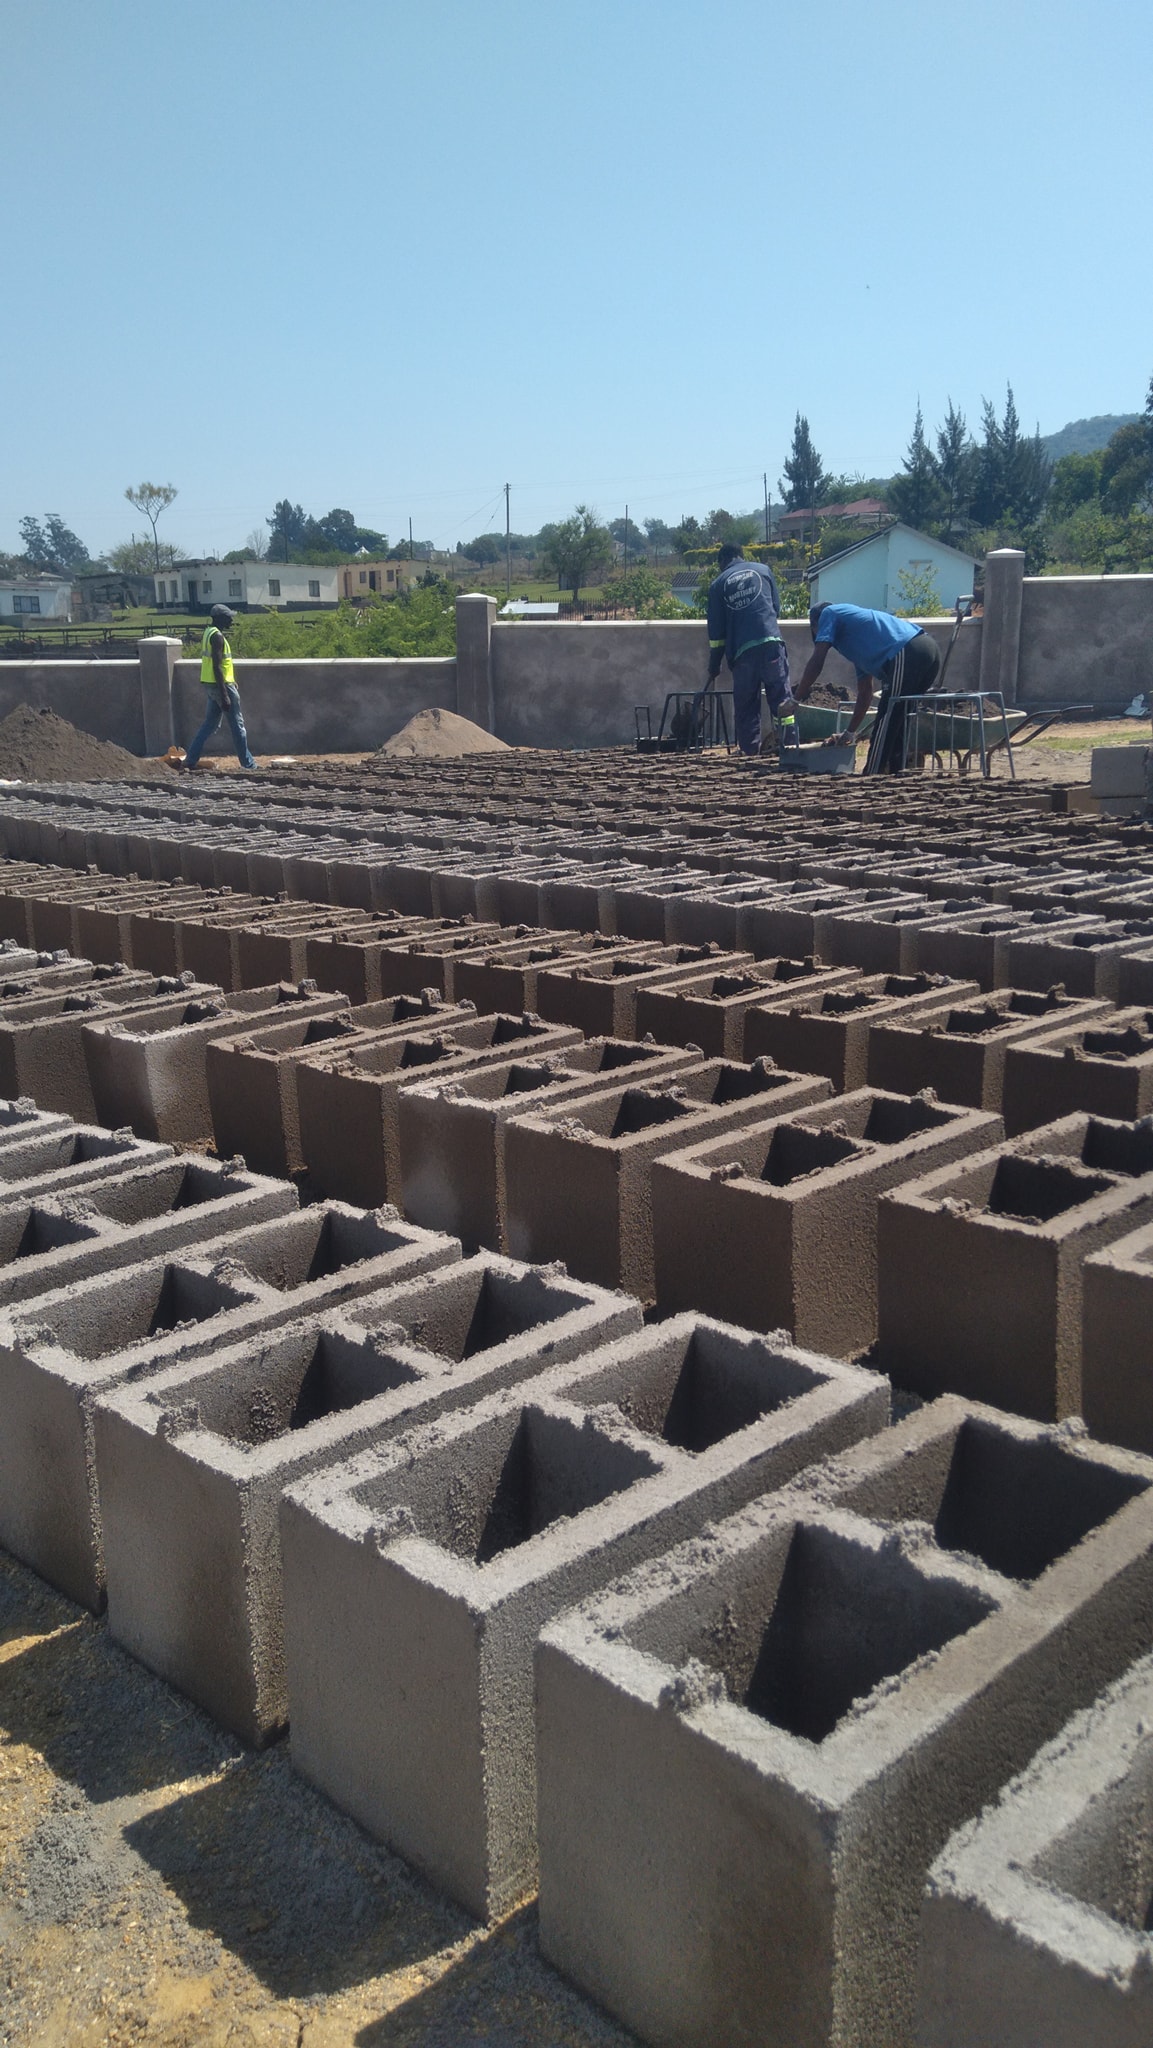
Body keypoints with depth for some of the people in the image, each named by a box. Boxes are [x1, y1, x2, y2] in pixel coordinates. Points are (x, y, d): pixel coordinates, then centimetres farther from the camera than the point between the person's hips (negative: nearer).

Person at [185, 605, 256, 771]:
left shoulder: (209, 633, 13)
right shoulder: (217, 636, -18)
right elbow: (217, 667, -23)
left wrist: (231, 681, 26)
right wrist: (224, 695, -24)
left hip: (211, 684, 10)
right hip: (221, 684, -10)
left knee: (210, 724, 13)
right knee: (237, 725, -1)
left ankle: (191, 760, 11)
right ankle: (248, 764, 4)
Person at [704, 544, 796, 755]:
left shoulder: (718, 584, 11)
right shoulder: (763, 570, 14)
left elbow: (716, 632, 9)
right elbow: (777, 608, 20)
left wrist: (714, 668, 15)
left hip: (742, 651, 0)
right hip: (771, 642, 0)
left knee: (745, 706, 7)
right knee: (781, 696, 0)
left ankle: (750, 752, 6)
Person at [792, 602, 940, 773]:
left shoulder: (828, 614, 16)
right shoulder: (858, 642, 35)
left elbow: (816, 662, 4)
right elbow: (865, 693, 36)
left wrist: (795, 699, 10)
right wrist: (849, 732, 40)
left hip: (907, 655, -9)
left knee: (885, 723, -2)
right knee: (896, 723, 20)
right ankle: (895, 772, 22)